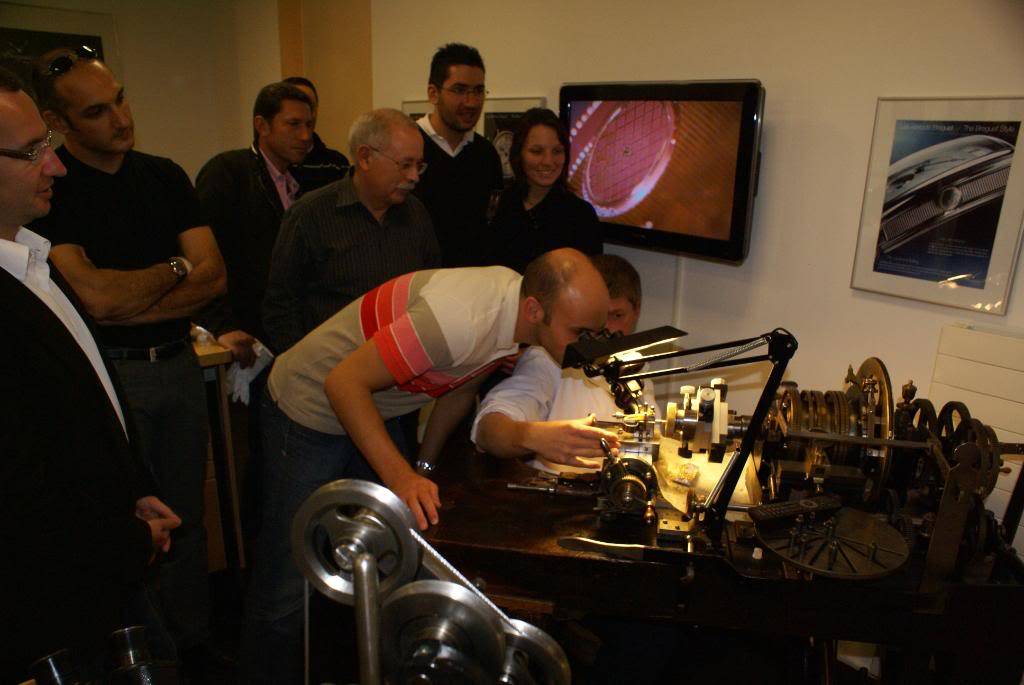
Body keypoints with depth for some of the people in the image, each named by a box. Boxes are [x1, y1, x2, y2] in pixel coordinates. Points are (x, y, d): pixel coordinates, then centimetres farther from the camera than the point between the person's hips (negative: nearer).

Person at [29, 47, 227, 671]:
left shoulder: (165, 176, 6)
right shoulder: (47, 187, -9)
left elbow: (214, 276, -2)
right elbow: (96, 295, -20)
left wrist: (131, 307, -13)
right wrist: (175, 270, -5)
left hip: (178, 363, 5)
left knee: (186, 518, 15)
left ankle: (194, 645, 33)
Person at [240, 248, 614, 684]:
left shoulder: (512, 302, -9)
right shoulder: (461, 320, -37)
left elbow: (460, 387, 6)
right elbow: (343, 382, -31)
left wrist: (424, 467, 10)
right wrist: (399, 475, -38)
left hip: (375, 409, 8)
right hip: (311, 406, -7)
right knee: (289, 580, -4)